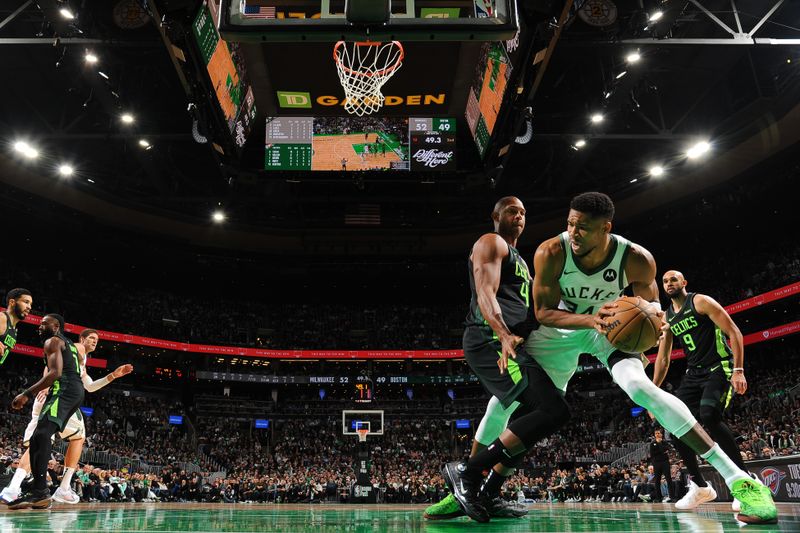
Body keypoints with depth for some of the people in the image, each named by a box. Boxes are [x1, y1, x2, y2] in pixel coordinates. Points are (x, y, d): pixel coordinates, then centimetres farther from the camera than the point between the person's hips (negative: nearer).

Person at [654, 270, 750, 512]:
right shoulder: (667, 317, 13)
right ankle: (700, 486, 6)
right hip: (694, 373, 8)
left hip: (720, 368, -7)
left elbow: (734, 332, -12)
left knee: (708, 416, -31)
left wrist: (738, 370, -22)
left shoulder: (701, 301, -7)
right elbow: (663, 358, 17)